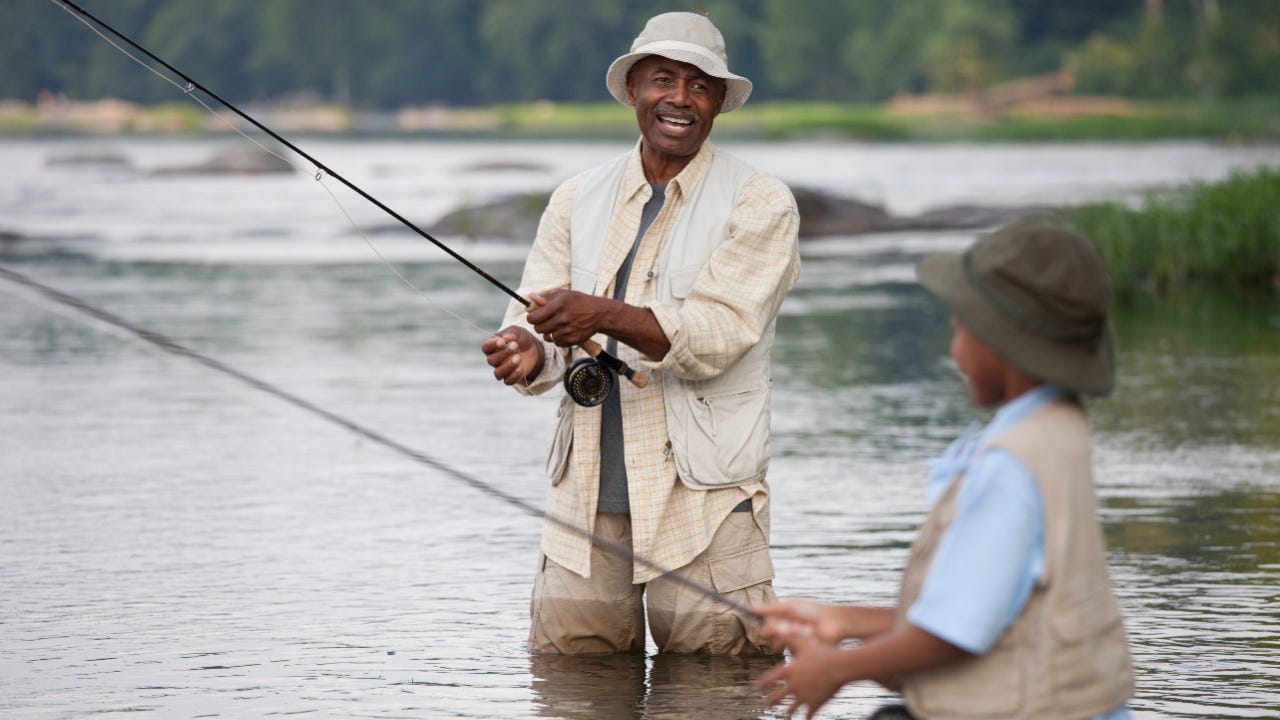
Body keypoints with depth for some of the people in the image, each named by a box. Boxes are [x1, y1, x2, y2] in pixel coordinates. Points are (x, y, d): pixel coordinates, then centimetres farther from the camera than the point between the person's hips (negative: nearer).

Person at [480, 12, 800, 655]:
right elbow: (536, 318, 5)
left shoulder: (758, 204, -2)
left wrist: (604, 316, -30)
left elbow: (715, 336, -14)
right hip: (588, 495, 4)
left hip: (702, 499, -4)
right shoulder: (578, 200, 12)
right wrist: (526, 350, -20)